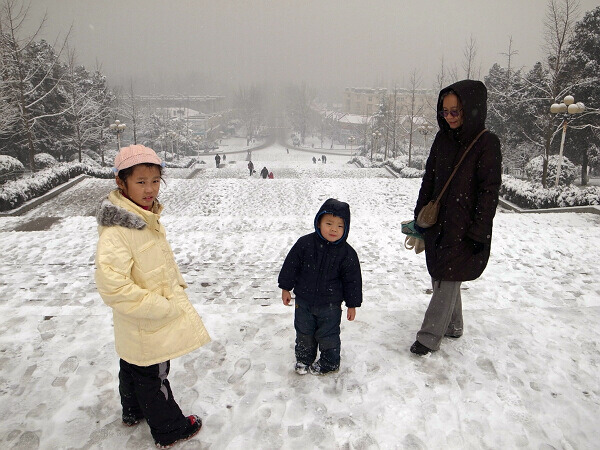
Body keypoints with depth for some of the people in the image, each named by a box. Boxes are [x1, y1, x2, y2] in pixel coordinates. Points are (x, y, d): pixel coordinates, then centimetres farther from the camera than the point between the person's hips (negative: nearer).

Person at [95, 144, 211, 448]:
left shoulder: (146, 216, -1)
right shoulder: (116, 230, -31)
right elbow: (111, 285, -34)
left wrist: (177, 286, 7)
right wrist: (163, 307, -28)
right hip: (148, 330, -9)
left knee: (133, 368, 29)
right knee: (153, 377, 13)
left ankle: (134, 412, 54)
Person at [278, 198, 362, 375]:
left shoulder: (347, 253, -14)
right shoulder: (305, 243, -13)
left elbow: (352, 280, -6)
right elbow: (291, 265, -3)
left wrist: (352, 305, -1)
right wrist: (286, 288, 1)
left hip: (330, 305, -2)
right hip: (304, 301, 2)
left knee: (328, 335, 12)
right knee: (303, 332, 19)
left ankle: (329, 363, 37)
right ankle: (304, 358, 42)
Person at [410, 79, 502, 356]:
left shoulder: (487, 143, -10)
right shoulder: (443, 138, 7)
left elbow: (489, 191, -12)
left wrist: (478, 232, -15)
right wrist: (419, 218, 11)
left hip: (464, 228, -6)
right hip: (437, 222, 7)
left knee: (448, 280, -4)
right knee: (440, 277, 15)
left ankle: (429, 337, 5)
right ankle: (452, 326, 32)